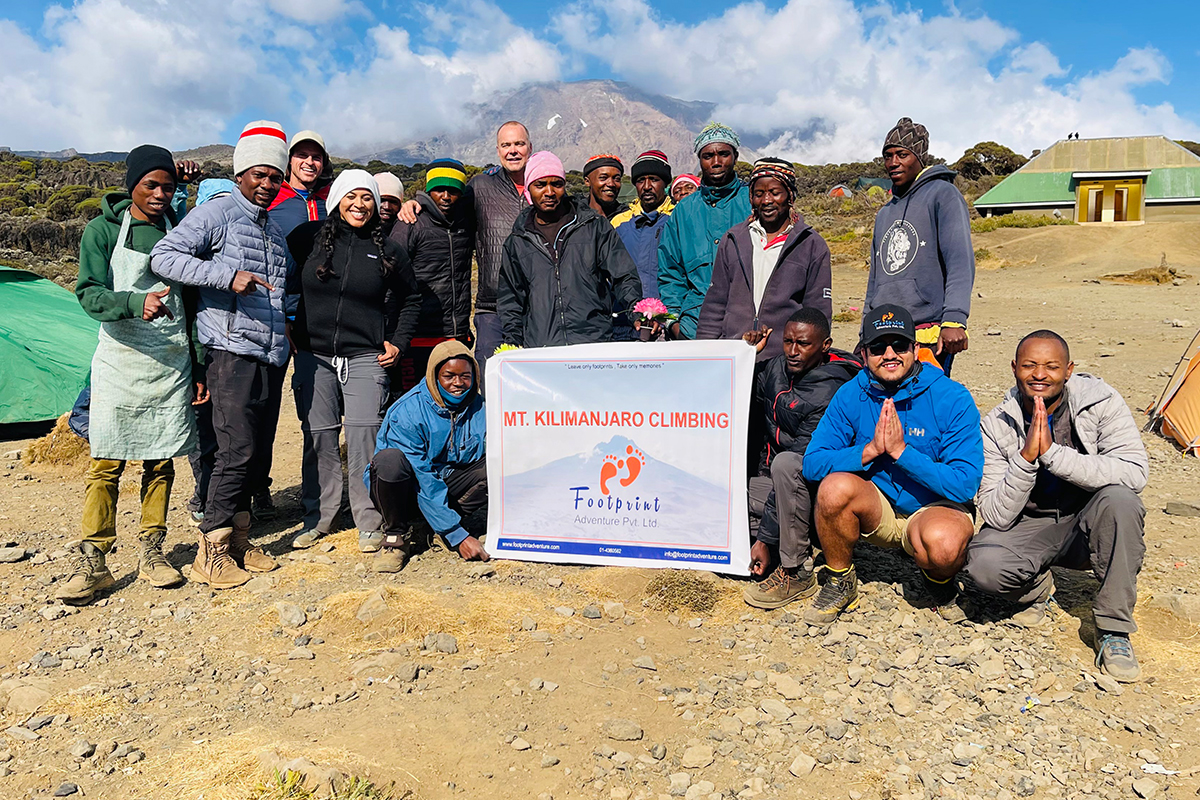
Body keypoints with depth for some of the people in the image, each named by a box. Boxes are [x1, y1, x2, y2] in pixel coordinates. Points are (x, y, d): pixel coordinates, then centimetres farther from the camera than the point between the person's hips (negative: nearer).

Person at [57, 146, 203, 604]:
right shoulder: (103, 231, 1)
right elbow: (89, 294, -8)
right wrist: (136, 303, -28)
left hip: (172, 365, 2)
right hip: (120, 362, -2)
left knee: (161, 460, 6)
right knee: (106, 462, -2)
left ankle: (151, 552, 18)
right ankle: (92, 561, 8)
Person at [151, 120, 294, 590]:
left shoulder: (275, 229, 22)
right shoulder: (217, 214, -1)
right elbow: (163, 257, -11)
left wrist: (288, 314, 18)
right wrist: (228, 276, -20)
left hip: (272, 355, 7)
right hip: (233, 351, -7)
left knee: (256, 452, 10)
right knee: (237, 452, -11)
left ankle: (238, 541, 21)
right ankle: (212, 553, -1)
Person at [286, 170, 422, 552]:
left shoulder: (387, 250, 6)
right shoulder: (308, 237, 4)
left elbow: (410, 298, 18)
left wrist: (398, 342, 10)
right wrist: (289, 327, 9)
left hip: (366, 359, -1)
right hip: (313, 356, 1)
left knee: (364, 439, -7)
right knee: (319, 439, 5)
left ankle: (370, 522, 5)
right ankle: (318, 517, 19)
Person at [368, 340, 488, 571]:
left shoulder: (479, 406, -5)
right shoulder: (407, 412, -21)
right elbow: (423, 482, -25)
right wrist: (458, 536, -29)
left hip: (450, 485, 5)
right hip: (409, 491, -4)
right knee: (390, 459, -36)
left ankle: (424, 524, -6)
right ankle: (396, 536, -9)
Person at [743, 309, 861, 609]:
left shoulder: (829, 393, -24)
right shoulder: (777, 368, 0)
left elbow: (806, 463, -27)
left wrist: (764, 538, -28)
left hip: (817, 486, -7)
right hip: (775, 482, 7)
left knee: (786, 463, -39)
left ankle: (796, 572, -24)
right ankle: (797, 544, 0)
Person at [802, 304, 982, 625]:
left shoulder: (953, 398, -13)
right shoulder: (851, 395, -5)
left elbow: (965, 485, -20)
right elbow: (812, 463, -12)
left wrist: (901, 451, -25)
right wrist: (870, 449, -24)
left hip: (937, 508, -2)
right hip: (877, 510, 3)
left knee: (943, 542, -36)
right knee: (835, 486, -29)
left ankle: (940, 583, 4)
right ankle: (840, 584, -2)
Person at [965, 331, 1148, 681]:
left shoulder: (1101, 401, -12)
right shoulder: (996, 425, -13)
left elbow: (1135, 473, -26)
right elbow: (996, 517, -17)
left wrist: (1053, 453, -33)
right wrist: (1026, 457, -31)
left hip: (1088, 526, 1)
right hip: (1029, 527, 0)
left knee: (1119, 498, -33)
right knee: (983, 564, -31)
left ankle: (1113, 631, -17)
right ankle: (1037, 587, 8)